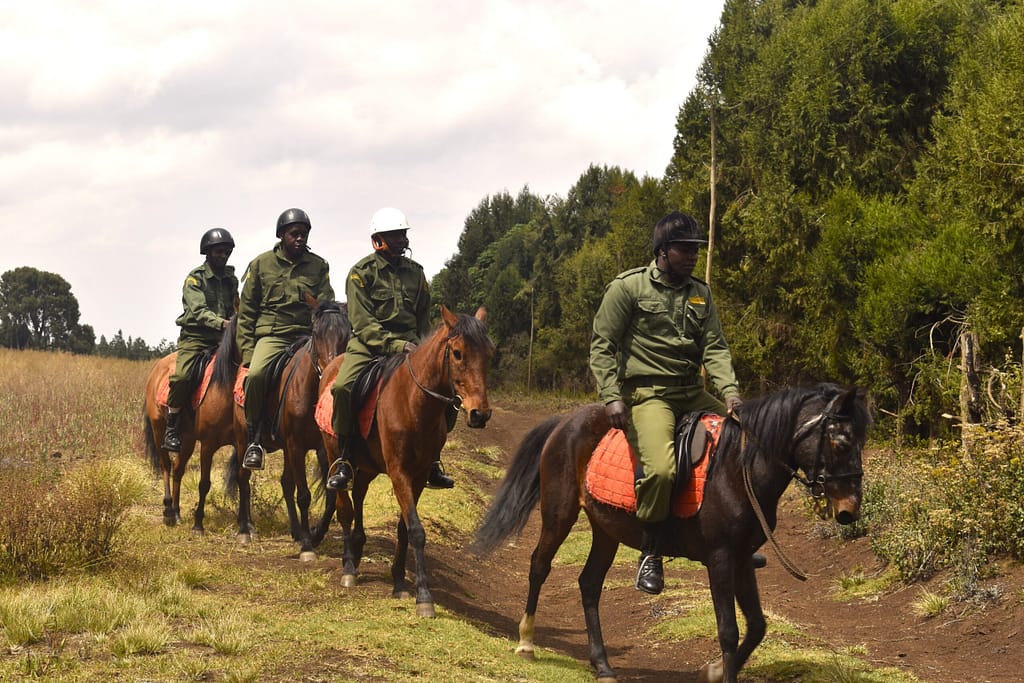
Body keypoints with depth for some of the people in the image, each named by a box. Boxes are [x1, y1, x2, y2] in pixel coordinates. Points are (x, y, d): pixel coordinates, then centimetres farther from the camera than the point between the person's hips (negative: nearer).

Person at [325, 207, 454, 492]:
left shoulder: (415, 271, 13)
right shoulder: (361, 273, -2)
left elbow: (424, 318, 23)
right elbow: (362, 323, -11)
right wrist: (395, 344, -22)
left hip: (407, 343, 4)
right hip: (368, 343, -4)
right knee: (342, 387, -29)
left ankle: (431, 461, -3)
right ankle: (343, 459, -14)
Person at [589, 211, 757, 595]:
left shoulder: (700, 294, 15)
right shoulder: (628, 287, -1)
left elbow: (714, 347, 7)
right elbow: (602, 346, -2)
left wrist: (729, 390, -11)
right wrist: (611, 398, -15)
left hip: (693, 392, 7)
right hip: (647, 394, -7)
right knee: (661, 468, -31)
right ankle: (651, 553, -11)